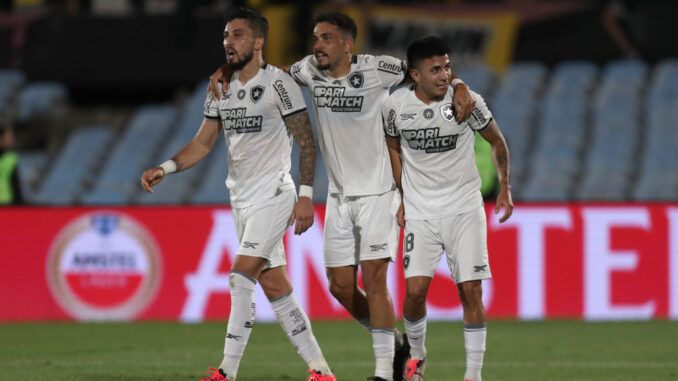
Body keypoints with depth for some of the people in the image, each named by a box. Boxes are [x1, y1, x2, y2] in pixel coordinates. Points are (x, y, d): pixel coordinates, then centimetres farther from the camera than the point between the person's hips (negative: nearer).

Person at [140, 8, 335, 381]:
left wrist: (306, 195, -17)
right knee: (274, 286, 7)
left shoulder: (278, 83, -11)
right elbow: (203, 143, 15)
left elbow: (306, 143, -11)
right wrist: (164, 169, 0)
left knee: (241, 277, -16)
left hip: (273, 194, -8)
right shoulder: (221, 88, 10)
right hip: (241, 197, 8)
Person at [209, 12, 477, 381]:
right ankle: (395, 345, 26)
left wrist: (459, 88, -21)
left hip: (378, 191, -5)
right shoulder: (310, 70, 0)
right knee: (340, 286, 4)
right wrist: (229, 69, 3)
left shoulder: (375, 69, -13)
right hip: (339, 195, 5)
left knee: (373, 280, -13)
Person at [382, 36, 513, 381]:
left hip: (465, 209, -1)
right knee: (415, 290, -9)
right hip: (420, 211, 1)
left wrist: (505, 187, 7)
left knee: (471, 290, -8)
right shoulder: (395, 106, -6)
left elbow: (497, 142, 7)